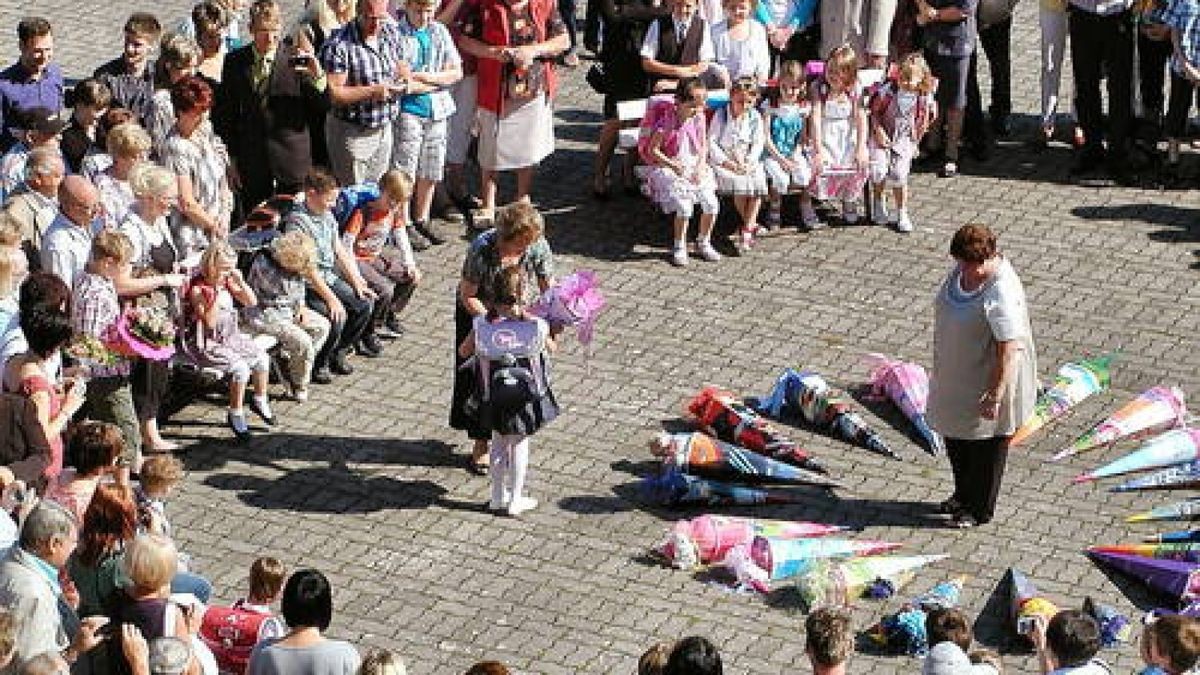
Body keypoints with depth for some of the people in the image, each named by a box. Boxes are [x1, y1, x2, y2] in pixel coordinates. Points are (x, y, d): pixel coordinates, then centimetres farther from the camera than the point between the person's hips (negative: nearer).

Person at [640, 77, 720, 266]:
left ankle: (703, 243, 10)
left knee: (711, 203, -13)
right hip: (668, 168, -5)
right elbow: (652, 150, -11)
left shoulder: (698, 119, 1)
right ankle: (679, 247, -4)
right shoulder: (667, 122, -15)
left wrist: (701, 166, -7)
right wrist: (673, 165, -18)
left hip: (694, 167, 5)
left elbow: (703, 146, 10)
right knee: (684, 206, -25)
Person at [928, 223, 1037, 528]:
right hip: (957, 376, 9)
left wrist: (995, 396, -29)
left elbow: (1009, 351, -31)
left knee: (985, 445, 10)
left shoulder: (1002, 295, -32)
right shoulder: (963, 270, -4)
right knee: (956, 440, 23)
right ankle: (963, 495, 44)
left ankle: (979, 509, 26)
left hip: (987, 381, -9)